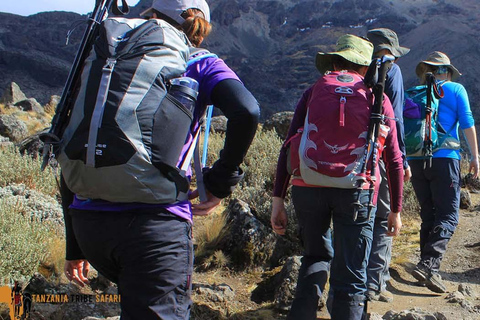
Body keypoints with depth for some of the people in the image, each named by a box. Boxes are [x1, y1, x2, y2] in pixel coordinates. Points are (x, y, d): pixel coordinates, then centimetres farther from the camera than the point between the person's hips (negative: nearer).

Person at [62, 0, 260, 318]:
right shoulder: (201, 65, 8)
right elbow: (246, 112, -14)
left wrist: (74, 245, 20)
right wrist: (220, 183, -1)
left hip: (87, 220, 5)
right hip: (156, 220, -5)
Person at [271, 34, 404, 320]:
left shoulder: (314, 91, 13)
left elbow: (289, 147, 5)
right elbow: (394, 159, 10)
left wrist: (278, 199, 5)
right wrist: (396, 210, 17)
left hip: (308, 186, 2)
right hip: (355, 190, -2)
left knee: (316, 256, 24)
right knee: (350, 277, 7)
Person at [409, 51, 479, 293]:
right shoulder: (456, 90, 5)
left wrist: (405, 162, 19)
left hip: (415, 160, 4)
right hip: (444, 158, -4)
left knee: (428, 215, 14)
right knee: (448, 216, -6)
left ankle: (428, 267, 12)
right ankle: (428, 264, -24)